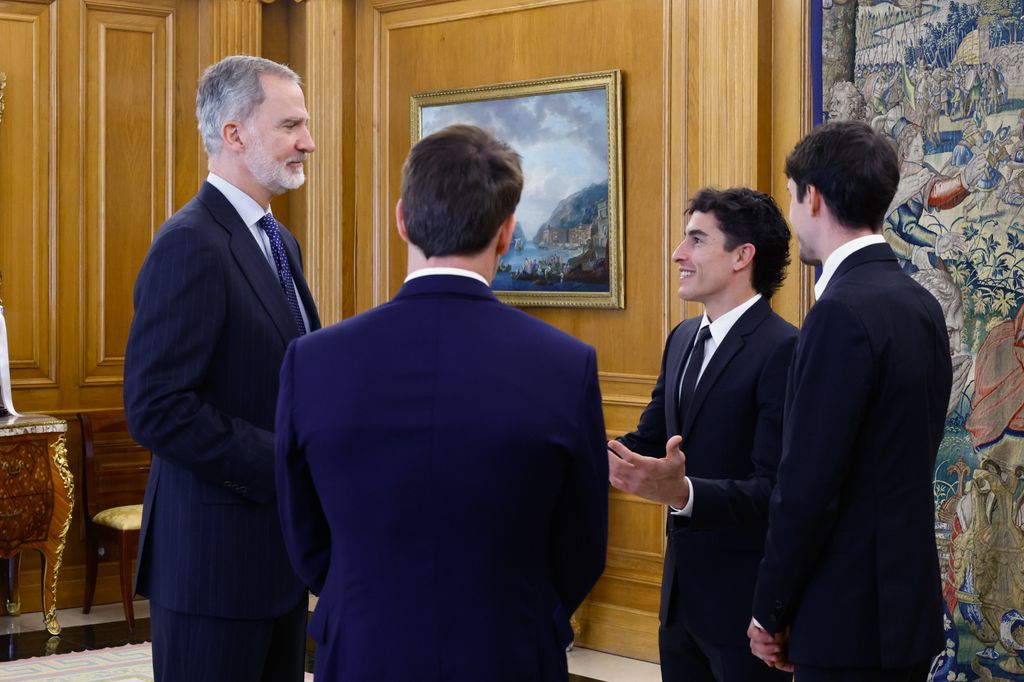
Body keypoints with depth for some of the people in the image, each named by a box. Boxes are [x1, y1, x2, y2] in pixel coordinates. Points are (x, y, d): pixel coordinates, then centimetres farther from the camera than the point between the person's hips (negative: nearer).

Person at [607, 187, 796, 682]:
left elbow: (776, 491, -23)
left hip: (744, 599, -8)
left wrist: (683, 490, -37)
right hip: (681, 590, 8)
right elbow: (648, 442, 10)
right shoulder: (683, 339, 9)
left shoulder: (782, 350, -18)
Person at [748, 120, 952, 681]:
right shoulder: (920, 304, 8)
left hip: (852, 616, -9)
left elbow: (806, 487, -20)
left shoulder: (843, 311, -19)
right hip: (907, 602, 9)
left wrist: (771, 612, -8)